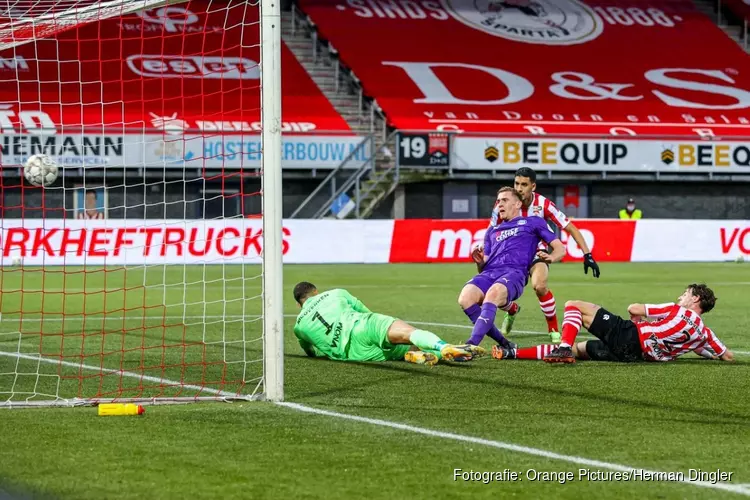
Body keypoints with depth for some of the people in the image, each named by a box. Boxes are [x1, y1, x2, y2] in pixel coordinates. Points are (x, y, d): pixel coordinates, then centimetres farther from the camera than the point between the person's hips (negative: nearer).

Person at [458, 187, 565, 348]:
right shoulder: (492, 231, 36)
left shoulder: (533, 223, 24)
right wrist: (480, 262, 6)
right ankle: (503, 343, -20)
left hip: (514, 273, -5)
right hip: (489, 273, 5)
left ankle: (472, 344, -52)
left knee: (494, 292, -41)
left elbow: (560, 249, 20)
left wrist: (550, 257, -3)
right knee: (465, 298, -31)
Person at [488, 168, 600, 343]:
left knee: (539, 285, -32)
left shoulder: (543, 204, -21)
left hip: (537, 252, -3)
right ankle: (511, 311, 32)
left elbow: (570, 228, -15)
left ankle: (554, 330, -13)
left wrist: (587, 255, -21)